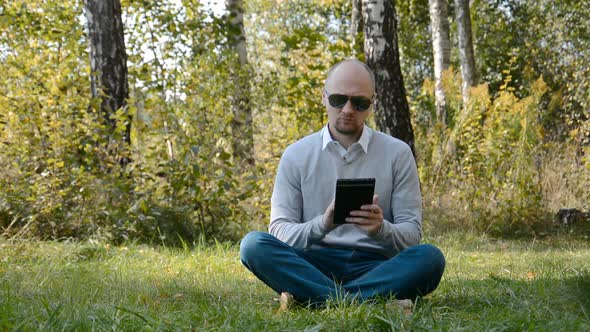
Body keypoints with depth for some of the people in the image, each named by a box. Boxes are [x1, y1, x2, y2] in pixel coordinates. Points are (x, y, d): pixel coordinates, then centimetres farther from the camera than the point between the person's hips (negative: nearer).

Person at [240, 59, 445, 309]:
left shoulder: (397, 153, 6)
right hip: (314, 265, 1)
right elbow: (279, 230, 2)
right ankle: (378, 300, -34)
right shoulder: (296, 155, 8)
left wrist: (381, 229, -20)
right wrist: (321, 225, -20)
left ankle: (309, 298, -29)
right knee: (253, 244, -26)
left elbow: (412, 233, 4)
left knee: (429, 258, -29)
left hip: (373, 265, 0)